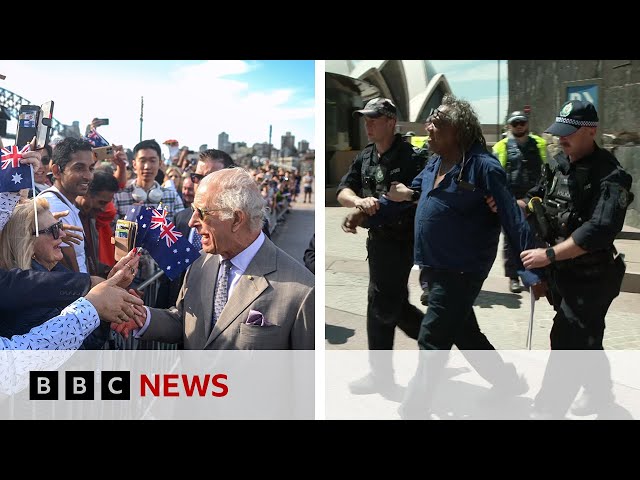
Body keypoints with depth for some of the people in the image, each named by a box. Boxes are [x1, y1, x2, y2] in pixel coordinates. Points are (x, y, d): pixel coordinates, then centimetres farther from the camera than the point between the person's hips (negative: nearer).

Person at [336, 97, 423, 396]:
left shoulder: (409, 156, -13)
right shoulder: (365, 158, 8)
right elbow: (342, 192, -2)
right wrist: (358, 201, -23)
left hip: (399, 240, -8)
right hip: (377, 238, 8)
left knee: (380, 307, 1)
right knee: (396, 305, 18)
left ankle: (381, 377, 16)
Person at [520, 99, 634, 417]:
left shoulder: (610, 176, -20)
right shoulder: (560, 164, 3)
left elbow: (599, 232, -31)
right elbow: (537, 200, 13)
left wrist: (548, 255, -30)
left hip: (590, 277, -8)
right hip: (562, 270, 8)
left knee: (566, 345, -5)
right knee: (585, 339, 23)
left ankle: (548, 409, 6)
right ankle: (600, 391, 45)